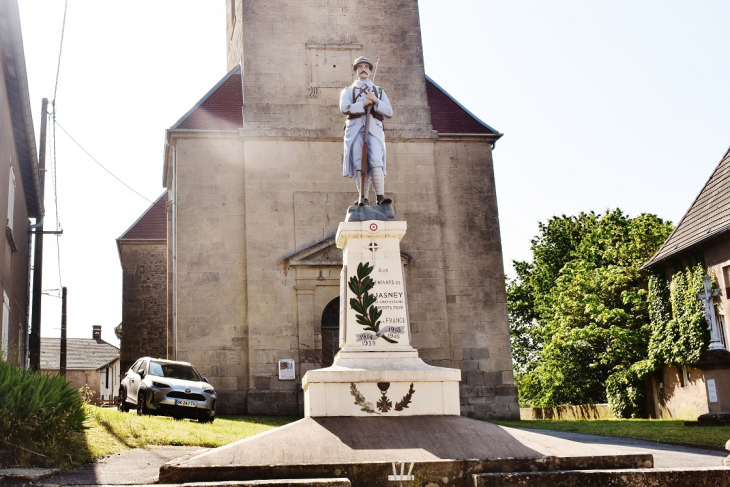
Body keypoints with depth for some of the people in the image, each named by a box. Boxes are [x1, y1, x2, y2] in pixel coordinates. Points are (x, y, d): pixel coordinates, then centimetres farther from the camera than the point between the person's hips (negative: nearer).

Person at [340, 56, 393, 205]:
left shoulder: (379, 90, 25)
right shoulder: (348, 91, 22)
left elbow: (389, 112, 11)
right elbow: (344, 108, 1)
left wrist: (376, 101, -6)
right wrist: (363, 104, -8)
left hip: (374, 128, 0)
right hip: (355, 128, 0)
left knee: (376, 161, -19)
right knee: (359, 164, -9)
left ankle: (380, 196, -27)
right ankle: (364, 198, -11)